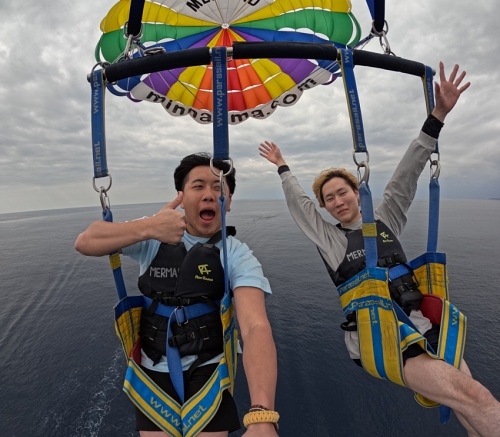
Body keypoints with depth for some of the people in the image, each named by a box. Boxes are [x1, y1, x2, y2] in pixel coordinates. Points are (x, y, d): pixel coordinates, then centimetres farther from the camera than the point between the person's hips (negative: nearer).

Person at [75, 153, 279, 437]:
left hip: (208, 369, -1)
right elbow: (85, 242, -19)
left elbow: (256, 327, -30)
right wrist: (148, 228, -37)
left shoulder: (238, 256, -17)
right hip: (153, 369, 2)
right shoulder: (153, 236, -9)